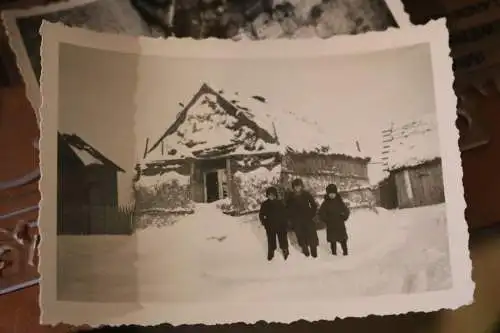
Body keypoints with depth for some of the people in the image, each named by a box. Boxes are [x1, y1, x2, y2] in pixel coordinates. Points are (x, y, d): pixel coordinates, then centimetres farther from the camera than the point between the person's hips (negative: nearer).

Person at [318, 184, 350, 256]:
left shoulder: (340, 202, 1)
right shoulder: (325, 203, -3)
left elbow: (346, 211, 4)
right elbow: (321, 213, -1)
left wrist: (343, 217, -8)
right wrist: (326, 220, -8)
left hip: (340, 224, 1)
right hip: (331, 226, -1)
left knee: (343, 239, 6)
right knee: (332, 240, 5)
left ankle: (345, 251, 18)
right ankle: (334, 252, 16)